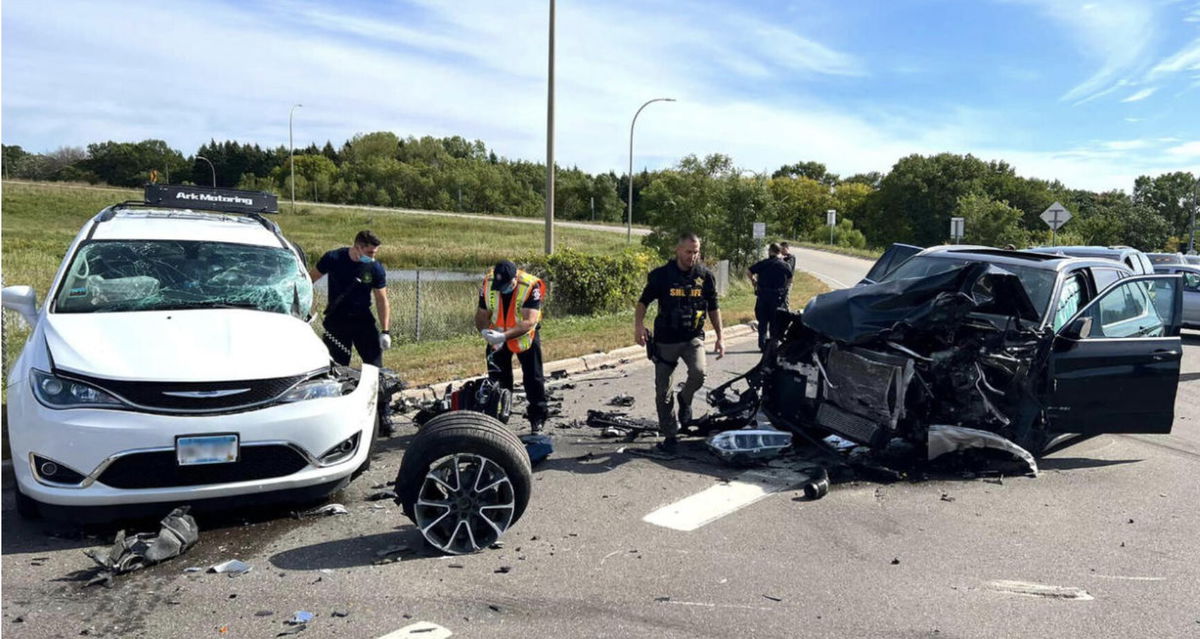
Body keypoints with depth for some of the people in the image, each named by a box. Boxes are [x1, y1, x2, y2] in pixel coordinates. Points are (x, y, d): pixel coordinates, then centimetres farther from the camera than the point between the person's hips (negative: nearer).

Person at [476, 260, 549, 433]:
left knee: (533, 378, 3)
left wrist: (504, 335, -44)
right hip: (497, 337, 3)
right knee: (497, 379, 8)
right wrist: (485, 331, -30)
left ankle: (537, 419, 15)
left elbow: (529, 321, -34)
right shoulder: (488, 283, -16)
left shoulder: (531, 286, -29)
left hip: (525, 335, -3)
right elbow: (481, 314, -9)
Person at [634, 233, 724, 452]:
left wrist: (720, 337, 8)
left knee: (698, 372, -28)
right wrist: (639, 325, -14)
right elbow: (643, 301, 2)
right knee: (663, 391, 3)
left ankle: (685, 399, 6)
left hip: (693, 337, 1)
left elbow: (713, 308, 12)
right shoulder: (661, 275, -4)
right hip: (665, 339, 0)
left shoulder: (705, 276, 3)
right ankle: (670, 435, 20)